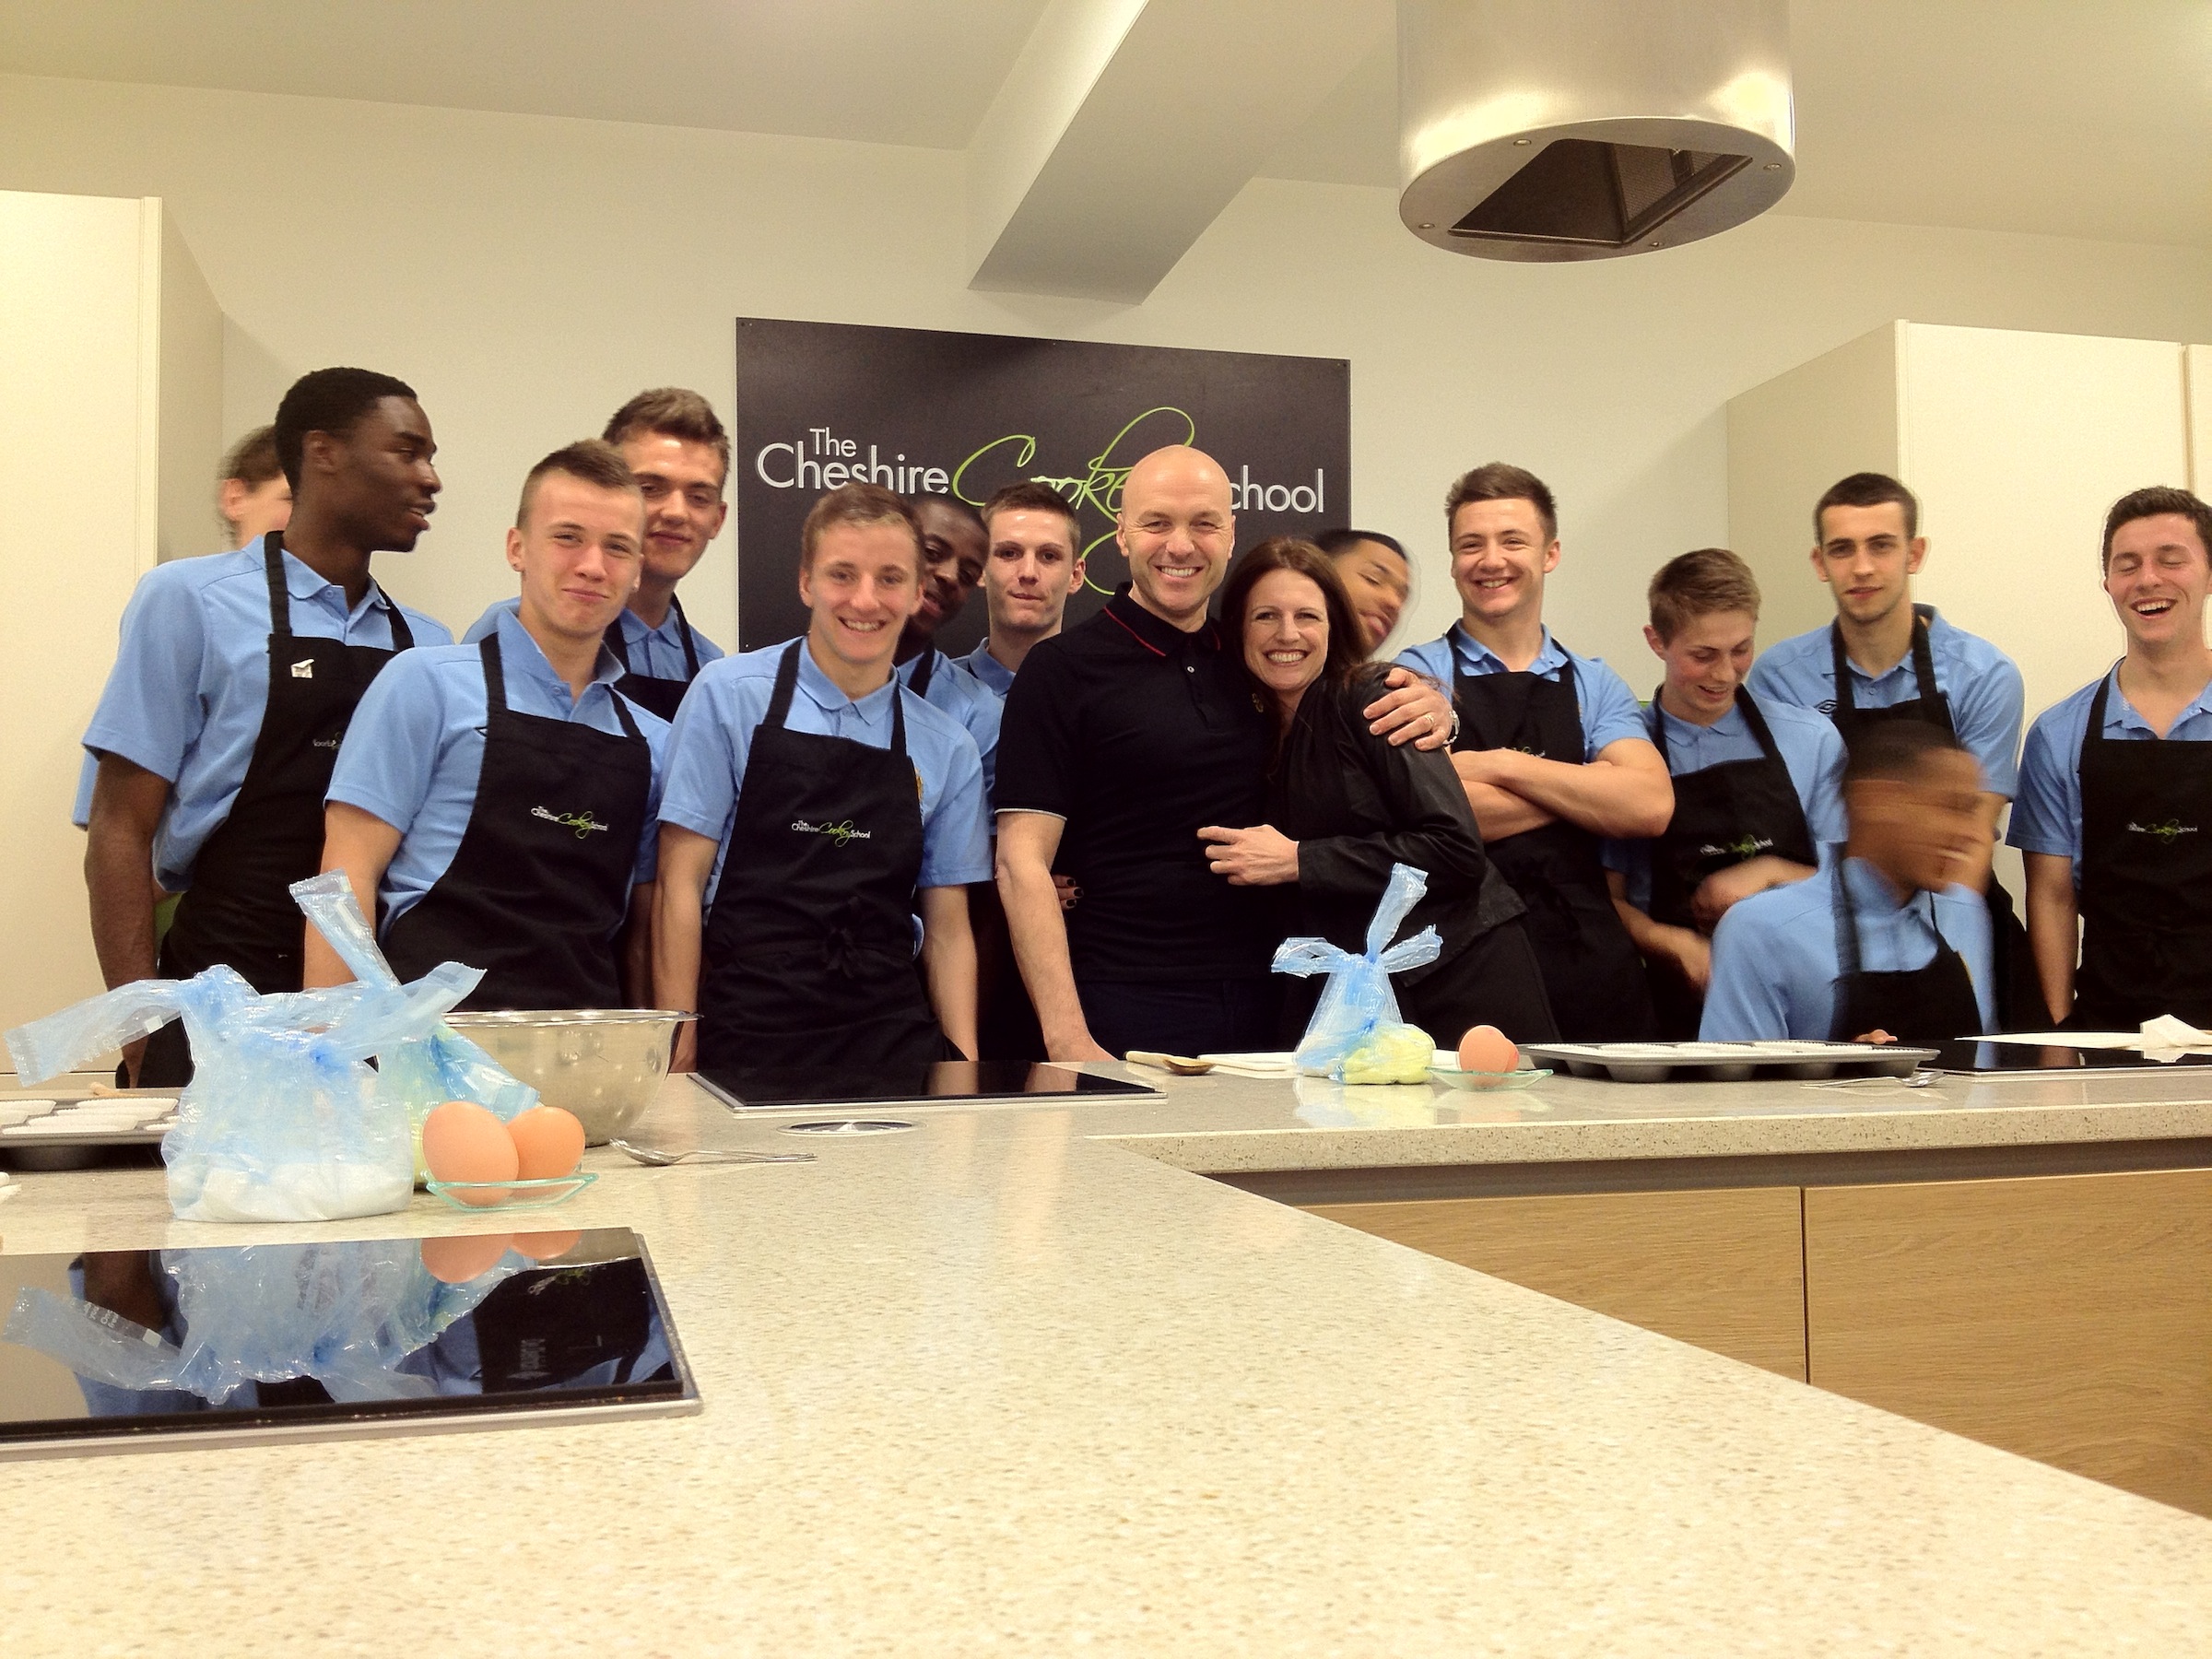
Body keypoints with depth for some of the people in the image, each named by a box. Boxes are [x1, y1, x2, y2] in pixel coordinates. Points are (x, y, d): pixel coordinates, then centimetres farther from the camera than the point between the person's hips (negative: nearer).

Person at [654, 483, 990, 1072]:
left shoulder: (948, 749, 8)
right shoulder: (729, 694, -1)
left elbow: (947, 929, 11)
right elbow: (680, 884, -2)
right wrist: (678, 1055, -6)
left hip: (893, 1045, 3)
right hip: (748, 1041, -2)